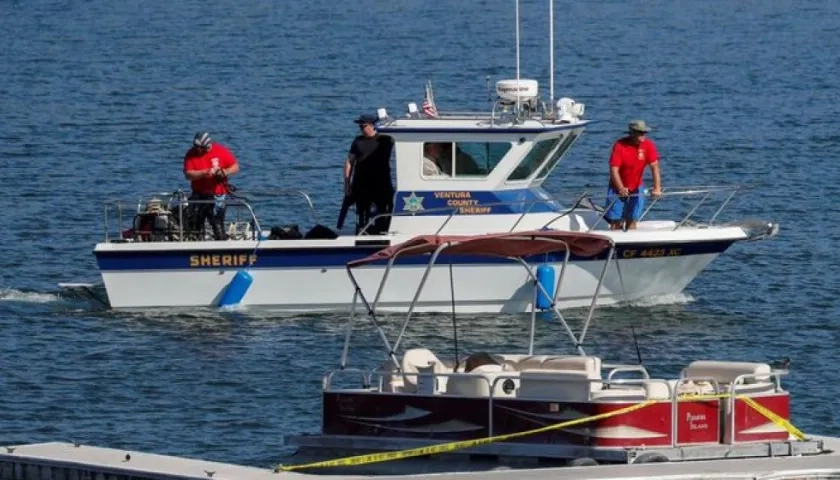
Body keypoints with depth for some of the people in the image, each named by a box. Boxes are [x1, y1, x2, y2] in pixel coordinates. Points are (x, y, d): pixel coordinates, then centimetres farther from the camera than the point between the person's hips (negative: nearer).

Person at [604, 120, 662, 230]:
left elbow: (654, 166, -16)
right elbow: (614, 169, -24)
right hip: (618, 189, -3)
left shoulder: (648, 145, -12)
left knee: (632, 220, 2)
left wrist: (657, 188, -27)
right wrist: (621, 189, -36)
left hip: (636, 189, 3)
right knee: (616, 221, -5)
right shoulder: (620, 145, -20)